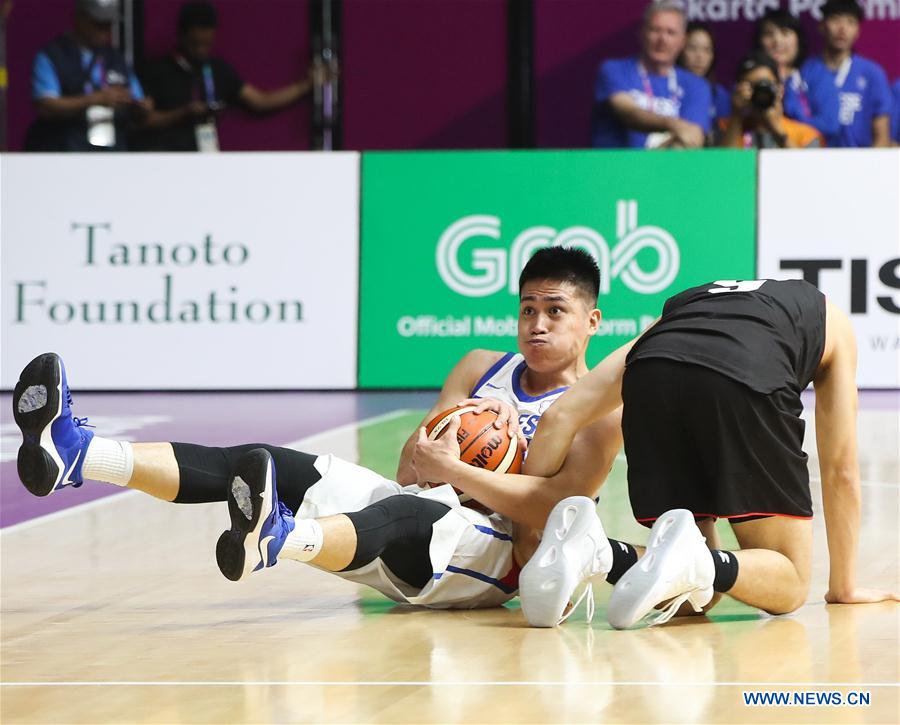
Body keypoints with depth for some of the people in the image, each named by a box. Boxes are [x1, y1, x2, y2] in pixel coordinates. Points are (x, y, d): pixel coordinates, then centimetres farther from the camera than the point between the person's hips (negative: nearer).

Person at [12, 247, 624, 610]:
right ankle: (78, 454, -33)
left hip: (501, 558, -7)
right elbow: (410, 469, 13)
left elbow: (557, 507, -13)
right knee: (272, 467, -15)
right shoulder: (482, 368, 24)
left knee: (408, 513, -42)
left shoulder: (602, 409, 4)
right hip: (421, 520, 7)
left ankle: (277, 537, -77)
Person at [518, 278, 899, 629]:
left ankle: (586, 548, -10)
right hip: (746, 387, -3)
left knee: (697, 594, 17)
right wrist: (845, 585, 44)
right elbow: (840, 467, 36)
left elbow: (561, 416, 29)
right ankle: (695, 562, -20)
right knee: (788, 584, 11)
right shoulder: (831, 322, 38)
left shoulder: (681, 306, 41)